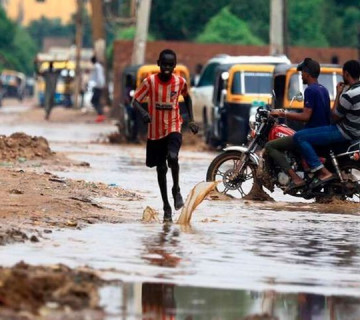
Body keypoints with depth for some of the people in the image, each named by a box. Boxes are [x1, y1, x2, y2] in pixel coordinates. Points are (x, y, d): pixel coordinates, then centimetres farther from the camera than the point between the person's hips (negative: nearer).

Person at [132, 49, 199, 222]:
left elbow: (187, 98, 15)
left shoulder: (180, 82, -5)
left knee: (173, 157, -28)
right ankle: (166, 206, 22)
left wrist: (191, 120, 9)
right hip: (155, 131, 1)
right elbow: (135, 100, -10)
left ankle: (176, 189, -2)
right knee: (161, 168, 8)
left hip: (173, 128, -1)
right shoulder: (150, 81, -9)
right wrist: (143, 112, -31)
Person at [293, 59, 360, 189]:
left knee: (299, 137, -14)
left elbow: (336, 116, -13)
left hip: (345, 133, -10)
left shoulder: (349, 95, -26)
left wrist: (338, 94, -7)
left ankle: (324, 172, -18)